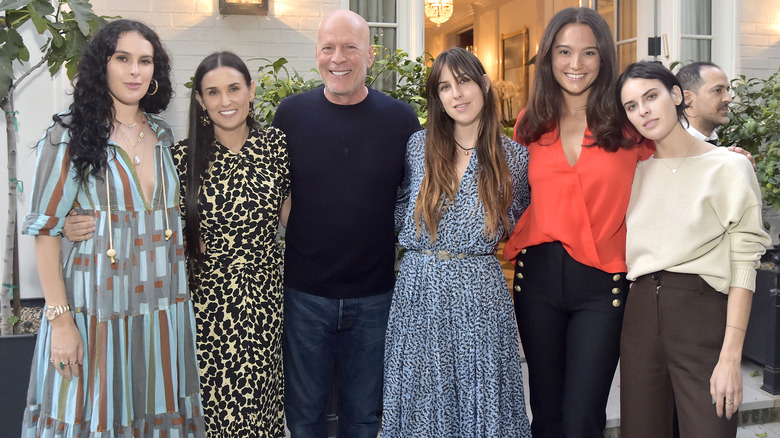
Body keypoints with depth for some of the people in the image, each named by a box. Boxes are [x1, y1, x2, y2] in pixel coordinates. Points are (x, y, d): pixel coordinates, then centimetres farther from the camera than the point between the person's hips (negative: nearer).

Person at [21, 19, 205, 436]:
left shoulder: (164, 136, 10)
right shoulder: (70, 136, -5)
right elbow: (46, 231, -8)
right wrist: (60, 319, -13)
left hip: (165, 308, 5)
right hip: (99, 307, -4)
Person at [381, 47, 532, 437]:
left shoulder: (514, 156, 1)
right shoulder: (419, 146, 3)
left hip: (480, 298, -1)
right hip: (418, 292, 1)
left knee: (481, 406, 8)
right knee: (421, 406, 10)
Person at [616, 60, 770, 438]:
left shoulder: (727, 168, -4)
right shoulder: (636, 171, 12)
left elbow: (743, 266, -8)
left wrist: (731, 357, -15)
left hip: (702, 312, -4)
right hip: (641, 314, 5)